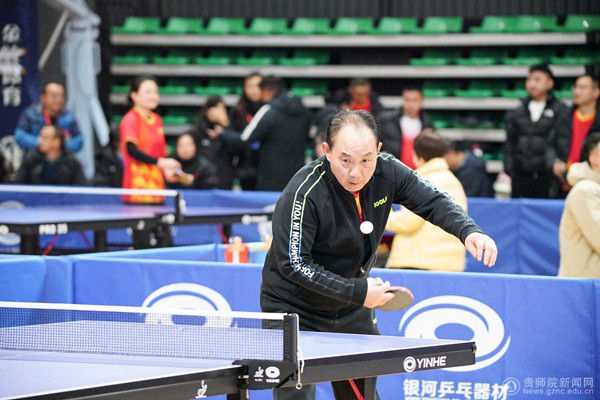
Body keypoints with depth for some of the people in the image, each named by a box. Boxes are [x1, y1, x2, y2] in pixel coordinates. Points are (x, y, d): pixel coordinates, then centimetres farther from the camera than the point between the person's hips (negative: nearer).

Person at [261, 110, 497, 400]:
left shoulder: (387, 172, -13)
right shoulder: (303, 194, -29)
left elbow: (432, 202, -2)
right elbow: (293, 264, -28)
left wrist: (468, 231, -22)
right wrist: (356, 292, -29)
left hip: (351, 311, 6)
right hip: (294, 312, -6)